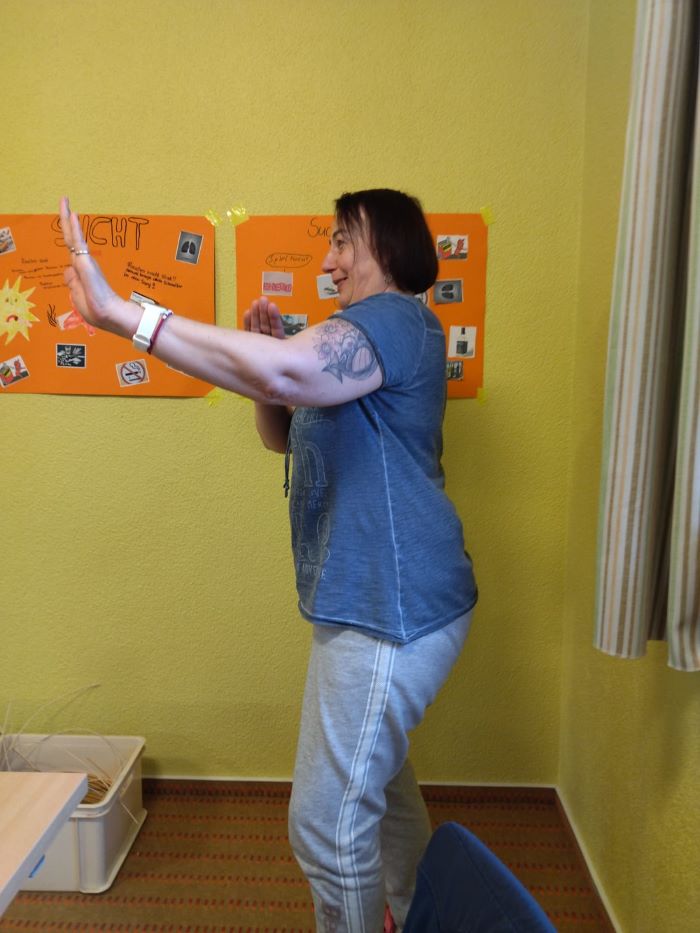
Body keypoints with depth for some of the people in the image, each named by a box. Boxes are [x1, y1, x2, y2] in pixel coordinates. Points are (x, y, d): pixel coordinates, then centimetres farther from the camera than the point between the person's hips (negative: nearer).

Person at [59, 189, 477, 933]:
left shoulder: (394, 319, -15)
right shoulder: (369, 333, 19)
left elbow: (289, 372, -36)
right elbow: (285, 436, 17)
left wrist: (123, 314, -35)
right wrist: (266, 354, 1)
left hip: (390, 609, -11)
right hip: (378, 601, 11)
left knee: (328, 822, 0)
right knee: (377, 779, 26)